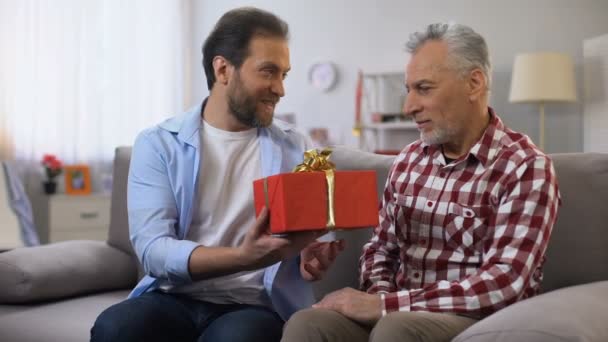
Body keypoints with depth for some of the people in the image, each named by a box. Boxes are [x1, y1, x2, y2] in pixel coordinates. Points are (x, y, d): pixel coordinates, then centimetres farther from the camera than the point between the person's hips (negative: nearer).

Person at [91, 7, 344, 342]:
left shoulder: (294, 147, 9)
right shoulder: (158, 144, 1)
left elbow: (306, 234, 10)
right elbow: (153, 250, -11)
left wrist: (310, 258, -15)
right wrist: (245, 257, -27)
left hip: (254, 306, 0)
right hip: (173, 299, 1)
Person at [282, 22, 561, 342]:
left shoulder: (525, 167, -8)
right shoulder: (408, 160, 11)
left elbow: (505, 283, -18)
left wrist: (385, 304, -21)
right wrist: (379, 296, -5)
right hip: (398, 314, 5)